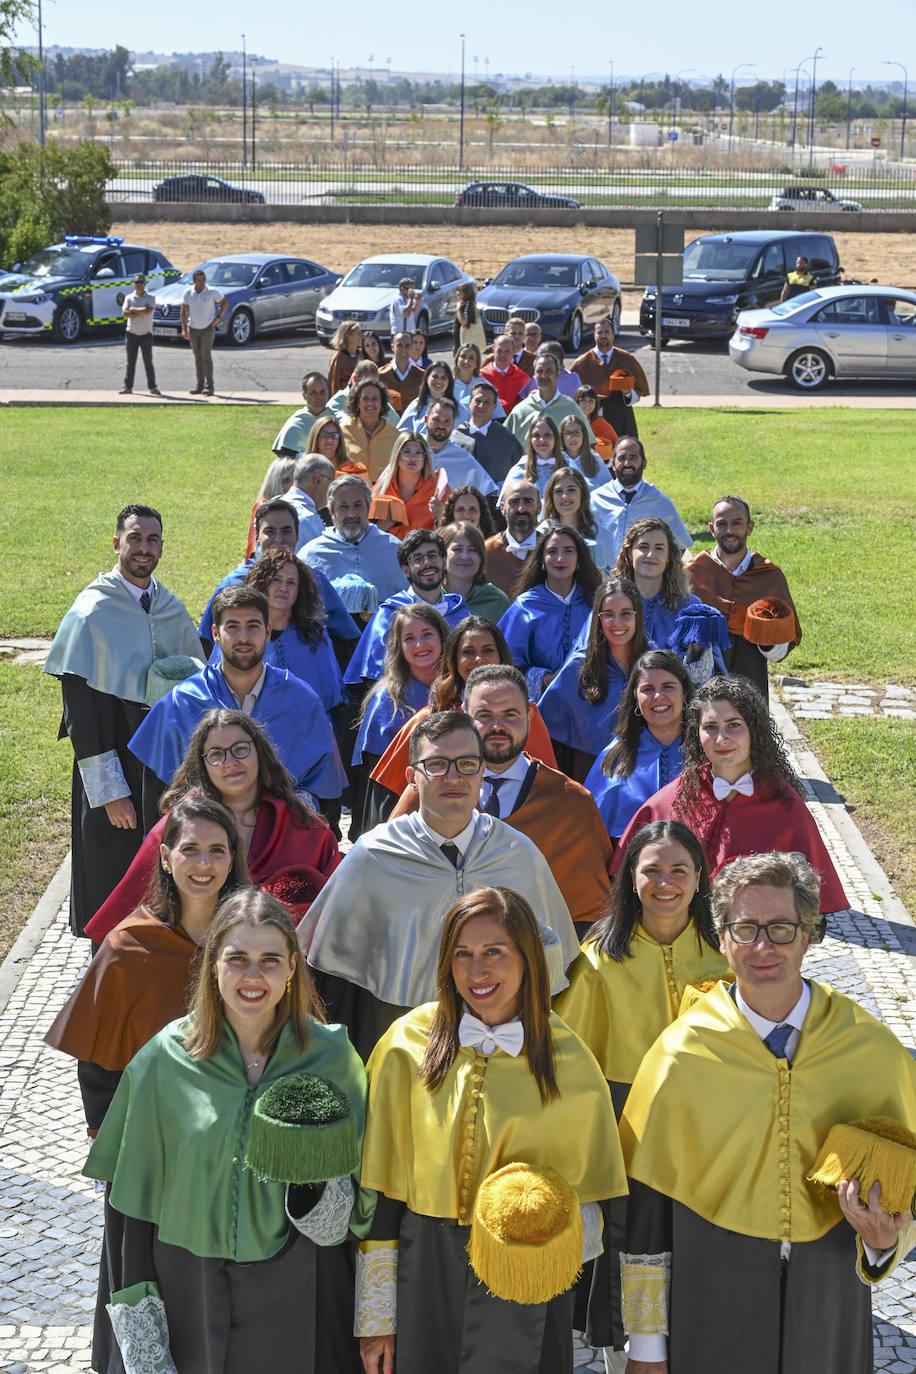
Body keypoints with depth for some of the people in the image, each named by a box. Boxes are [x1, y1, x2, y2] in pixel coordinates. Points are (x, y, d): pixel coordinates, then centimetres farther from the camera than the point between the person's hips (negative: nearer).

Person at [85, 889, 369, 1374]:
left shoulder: (329, 1054, -8)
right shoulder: (165, 1060, -8)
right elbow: (132, 1195, -2)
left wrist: (316, 1172, -22)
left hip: (293, 1294, 0)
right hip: (188, 1292, 0)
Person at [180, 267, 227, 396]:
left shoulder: (212, 291, -8)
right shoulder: (188, 293, -2)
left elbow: (225, 303, 3)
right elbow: (184, 311, 1)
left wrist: (218, 318, -5)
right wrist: (184, 329, -5)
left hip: (208, 328, -3)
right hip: (193, 329, 3)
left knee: (206, 356, -12)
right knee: (198, 358, 10)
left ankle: (209, 386, -11)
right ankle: (200, 385, 17)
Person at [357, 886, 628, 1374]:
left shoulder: (569, 1062, -4)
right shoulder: (409, 1044, -4)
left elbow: (593, 1195, 6)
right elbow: (379, 1186, -1)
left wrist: (560, 1233, -16)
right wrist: (374, 1318, -1)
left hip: (524, 1289, 0)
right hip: (423, 1275, 0)